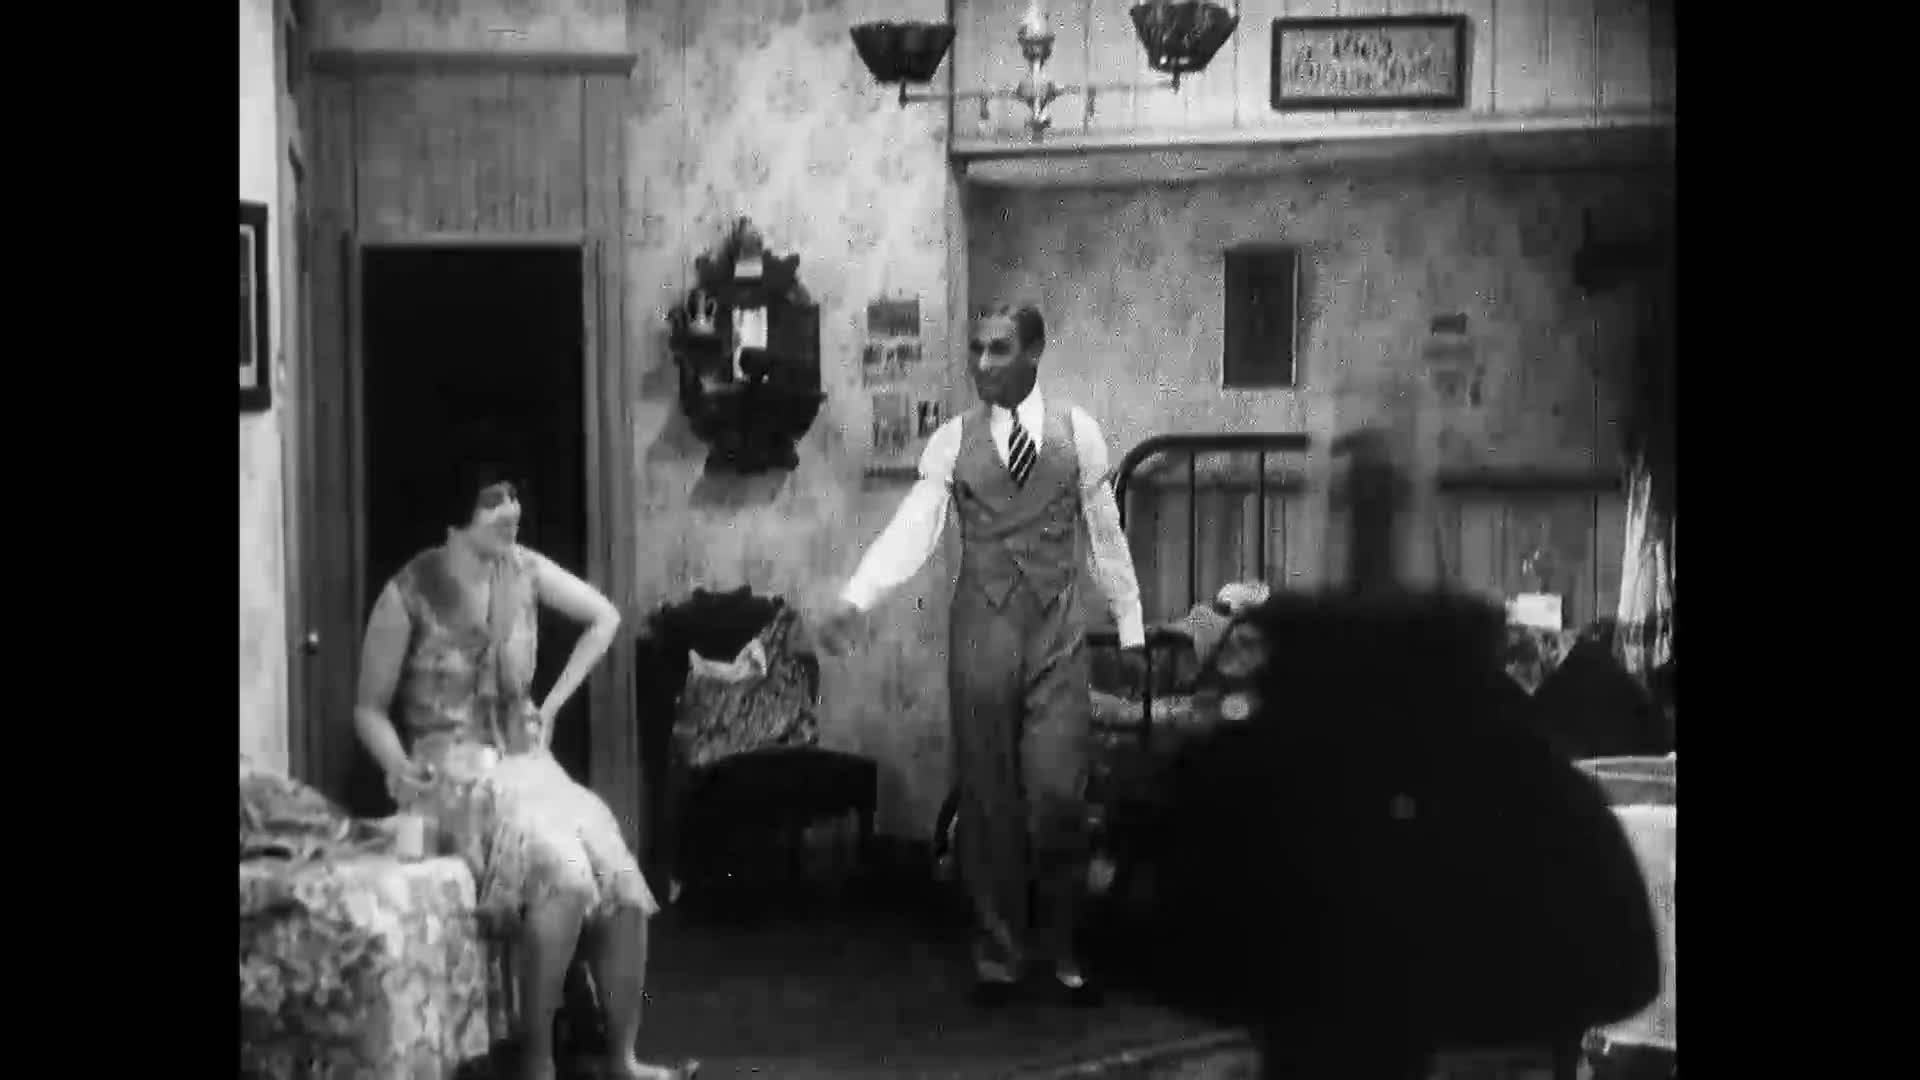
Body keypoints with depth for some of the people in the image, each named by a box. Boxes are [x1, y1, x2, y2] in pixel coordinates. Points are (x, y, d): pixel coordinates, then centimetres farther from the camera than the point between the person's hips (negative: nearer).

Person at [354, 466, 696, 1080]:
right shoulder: (408, 595, -10)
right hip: (453, 770, -5)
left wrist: (555, 702, 10)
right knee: (560, 867, -31)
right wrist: (397, 764, -21)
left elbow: (604, 618, 18)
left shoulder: (523, 570, 3)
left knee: (621, 878, -19)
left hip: (525, 761, 5)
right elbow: (370, 708, -2)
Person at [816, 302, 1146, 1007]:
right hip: (982, 636, 0)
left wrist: (1131, 627, 9)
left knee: (1058, 798, -4)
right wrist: (854, 600, -21)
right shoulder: (952, 441, 1)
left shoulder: (1078, 432, 1)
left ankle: (1061, 950, 13)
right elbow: (911, 530, -7)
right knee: (988, 800, 5)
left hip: (1058, 637, 0)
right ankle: (998, 955, 17)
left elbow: (1105, 535, 7)